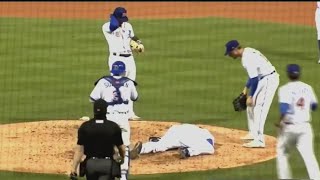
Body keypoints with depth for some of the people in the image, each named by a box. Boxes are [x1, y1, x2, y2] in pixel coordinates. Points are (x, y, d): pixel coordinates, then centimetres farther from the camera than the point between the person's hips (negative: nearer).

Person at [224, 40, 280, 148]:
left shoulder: (247, 58, -21)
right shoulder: (248, 52, 9)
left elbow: (254, 78, -24)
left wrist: (251, 96, -21)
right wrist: (246, 88, 21)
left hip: (269, 80, -11)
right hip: (264, 79, 11)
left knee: (259, 109, -14)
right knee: (251, 106, 19)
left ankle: (259, 140, -18)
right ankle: (253, 134, 29)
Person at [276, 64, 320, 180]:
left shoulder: (285, 89, -10)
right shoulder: (307, 88, 5)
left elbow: (284, 108, -21)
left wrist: (280, 122, -8)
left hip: (289, 127, -3)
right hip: (305, 126, 3)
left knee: (282, 153, 18)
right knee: (309, 155, -3)